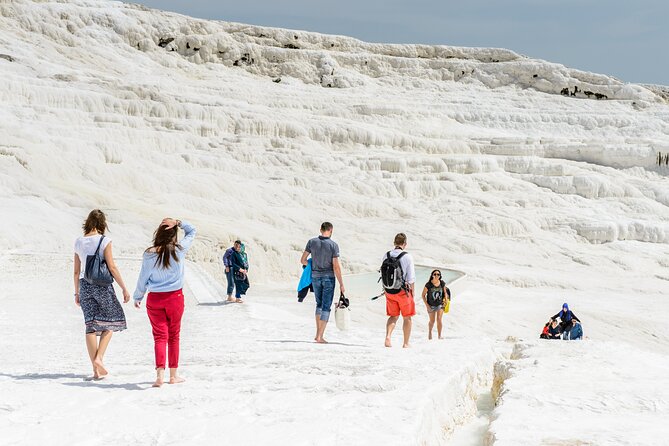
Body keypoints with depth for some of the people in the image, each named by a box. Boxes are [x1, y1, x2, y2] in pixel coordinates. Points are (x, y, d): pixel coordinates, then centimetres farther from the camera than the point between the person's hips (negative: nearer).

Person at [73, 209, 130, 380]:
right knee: (110, 321, 14)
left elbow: (76, 271, 10)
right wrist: (124, 288, -6)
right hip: (102, 284, -4)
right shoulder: (104, 241, -8)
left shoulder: (79, 242, 6)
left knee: (91, 325, 6)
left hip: (85, 285, 4)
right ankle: (99, 357, -3)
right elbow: (112, 267, -11)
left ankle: (96, 370, 6)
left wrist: (77, 293, 19)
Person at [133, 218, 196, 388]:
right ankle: (173, 375, 20)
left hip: (154, 299, 0)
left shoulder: (149, 254, -9)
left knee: (159, 336, 1)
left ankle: (160, 374, -15)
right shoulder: (179, 250, -8)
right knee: (173, 336, 13)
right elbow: (192, 231, 7)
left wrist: (137, 297, 14)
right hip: (175, 297, 0)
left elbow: (143, 278, 0)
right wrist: (178, 223, -7)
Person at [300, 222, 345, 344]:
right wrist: (341, 284, -6)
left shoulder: (312, 242, -1)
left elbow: (303, 260, 2)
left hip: (315, 276, 3)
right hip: (329, 277, -3)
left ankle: (318, 333, 16)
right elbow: (336, 266, -12)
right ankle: (320, 337, -1)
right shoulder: (333, 245, -10)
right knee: (326, 306, 2)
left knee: (319, 304, 21)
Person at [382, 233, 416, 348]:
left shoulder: (386, 256, 1)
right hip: (403, 291, -4)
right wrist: (412, 291, 2)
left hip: (389, 291, 4)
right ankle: (406, 343, 15)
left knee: (393, 316, 15)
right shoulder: (407, 257, -11)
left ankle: (388, 336, -8)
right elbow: (411, 277, -10)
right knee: (407, 317, 11)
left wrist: (385, 289, 17)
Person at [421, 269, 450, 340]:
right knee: (432, 321, 13)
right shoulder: (428, 285, -16)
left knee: (439, 320, -13)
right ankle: (429, 332, 42)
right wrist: (427, 305, -11)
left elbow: (445, 292, 10)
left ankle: (439, 335, -4)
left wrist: (446, 299, -6)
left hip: (440, 304, 1)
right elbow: (423, 295, -8)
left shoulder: (442, 283, -7)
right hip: (431, 306, -1)